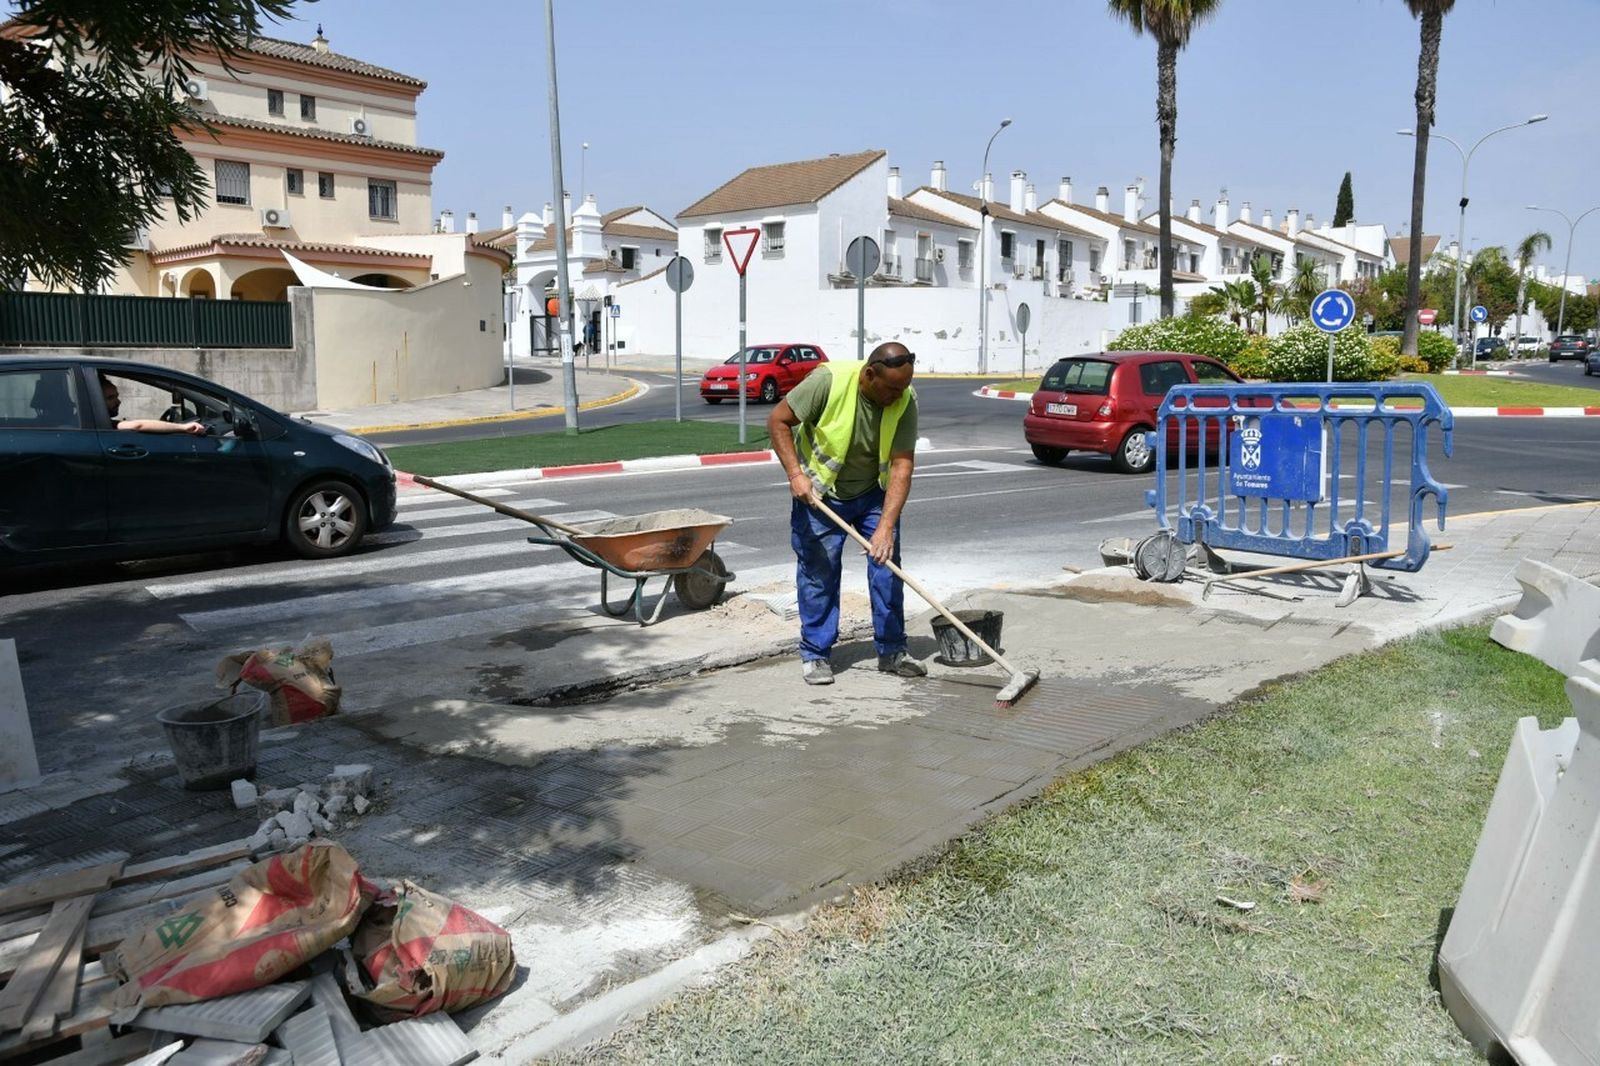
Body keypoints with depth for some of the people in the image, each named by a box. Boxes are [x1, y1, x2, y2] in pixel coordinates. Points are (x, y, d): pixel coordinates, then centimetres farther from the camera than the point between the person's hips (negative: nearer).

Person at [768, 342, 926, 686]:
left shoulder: (906, 401, -19)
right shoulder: (829, 380, -27)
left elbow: (902, 465, -22)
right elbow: (778, 421, -18)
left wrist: (886, 526, -30)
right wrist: (795, 474, -27)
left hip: (873, 493, 3)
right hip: (819, 490, -3)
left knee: (887, 564, 0)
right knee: (818, 571, -1)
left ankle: (892, 651, 12)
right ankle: (816, 655, 11)